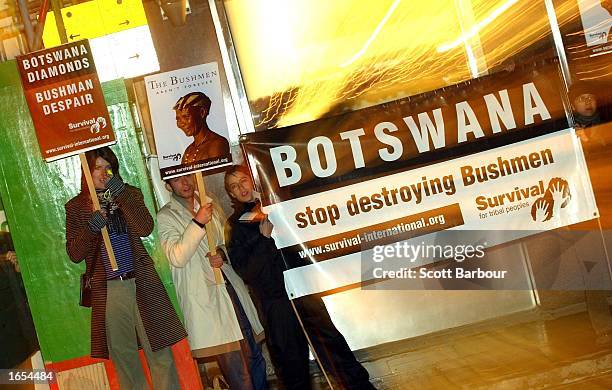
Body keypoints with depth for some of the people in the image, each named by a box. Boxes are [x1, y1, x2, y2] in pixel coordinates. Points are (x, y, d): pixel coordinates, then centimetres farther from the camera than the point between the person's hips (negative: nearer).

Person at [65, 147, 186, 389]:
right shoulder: (76, 207, 6)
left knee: (159, 352, 1)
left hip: (141, 284, 0)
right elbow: (74, 255, 1)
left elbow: (146, 229, -11)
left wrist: (121, 195, -20)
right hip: (107, 290, 1)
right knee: (123, 358, 9)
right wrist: (91, 227, -16)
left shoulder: (130, 194, 6)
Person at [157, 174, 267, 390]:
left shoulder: (208, 206, 17)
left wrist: (223, 254, 4)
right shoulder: (165, 217, -3)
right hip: (205, 297, -6)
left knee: (255, 358, 9)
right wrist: (197, 222, -22)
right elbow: (176, 258, -16)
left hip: (231, 288, 6)